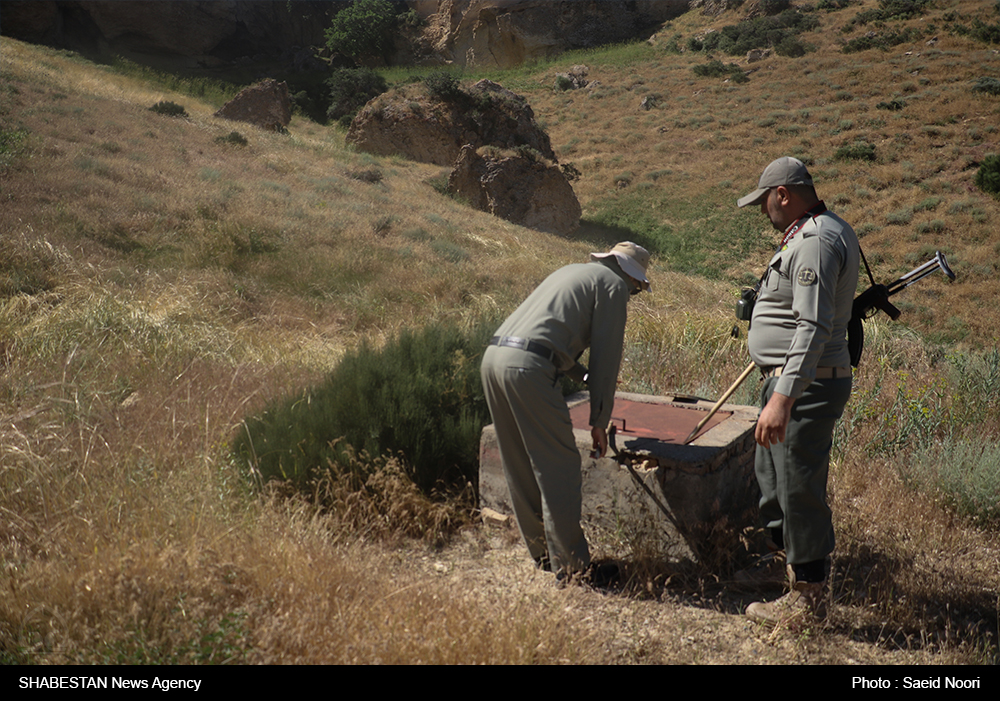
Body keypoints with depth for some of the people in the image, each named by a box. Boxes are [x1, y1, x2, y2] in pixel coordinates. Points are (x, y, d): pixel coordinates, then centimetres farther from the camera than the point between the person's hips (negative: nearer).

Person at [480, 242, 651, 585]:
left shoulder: (573, 271, 31)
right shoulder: (614, 284, 7)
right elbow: (606, 354, 2)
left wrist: (587, 376, 51)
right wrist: (599, 420, 6)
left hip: (494, 357, 9)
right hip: (527, 367, -9)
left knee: (521, 468, 16)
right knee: (560, 467, -2)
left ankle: (541, 552, 28)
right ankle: (570, 566, 3)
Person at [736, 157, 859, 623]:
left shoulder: (814, 242, -21)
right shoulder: (832, 229, 14)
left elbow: (814, 328, -29)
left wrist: (783, 398, -34)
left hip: (804, 385, -11)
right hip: (789, 379, 11)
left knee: (799, 487, -1)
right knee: (770, 473, 24)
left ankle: (807, 597, 11)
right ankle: (788, 551, 42)